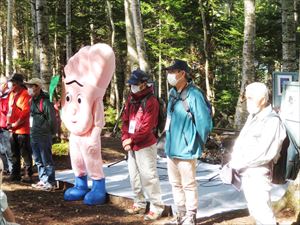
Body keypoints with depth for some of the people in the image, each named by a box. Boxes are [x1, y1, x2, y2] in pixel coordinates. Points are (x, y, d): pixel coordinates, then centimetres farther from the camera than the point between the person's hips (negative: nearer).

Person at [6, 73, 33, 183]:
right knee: (15, 153, 14)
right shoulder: (11, 94, 14)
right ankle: (15, 174, 23)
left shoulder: (24, 95, -11)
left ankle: (28, 175, 3)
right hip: (12, 130, 8)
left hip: (22, 129, -8)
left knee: (25, 153, -3)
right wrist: (9, 122, 6)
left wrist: (15, 124, -15)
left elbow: (25, 112, -17)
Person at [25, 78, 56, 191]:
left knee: (46, 160, -2)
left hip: (44, 136, -9)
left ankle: (50, 183, 5)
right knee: (38, 160, 15)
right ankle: (43, 180, 25)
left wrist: (48, 131, -5)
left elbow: (52, 119, -14)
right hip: (33, 135, 9)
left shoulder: (45, 102, -16)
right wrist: (33, 130, 12)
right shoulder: (32, 101, 10)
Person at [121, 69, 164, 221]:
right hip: (131, 147, 8)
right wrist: (125, 139, -2)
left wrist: (131, 140, -15)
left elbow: (147, 128, -19)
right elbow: (125, 120, 10)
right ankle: (139, 204, 30)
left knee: (148, 177, -6)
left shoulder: (151, 101, -15)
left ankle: (156, 208, 4)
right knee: (134, 176, 16)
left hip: (145, 146, -8)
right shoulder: (131, 99, 9)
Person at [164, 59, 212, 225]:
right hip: (171, 148, 8)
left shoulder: (193, 95, -18)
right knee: (175, 184, 17)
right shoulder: (173, 93, 8)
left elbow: (205, 123, -18)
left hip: (185, 149, -8)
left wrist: (197, 144, -7)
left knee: (188, 185, 4)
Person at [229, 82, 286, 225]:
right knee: (255, 210, 18)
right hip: (246, 173, 9)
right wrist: (234, 160, 0)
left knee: (262, 212, -6)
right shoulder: (252, 117, 13)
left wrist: (238, 163, -16)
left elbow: (265, 153, -21)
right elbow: (241, 142, 17)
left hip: (258, 175, -9)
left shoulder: (272, 121, -14)